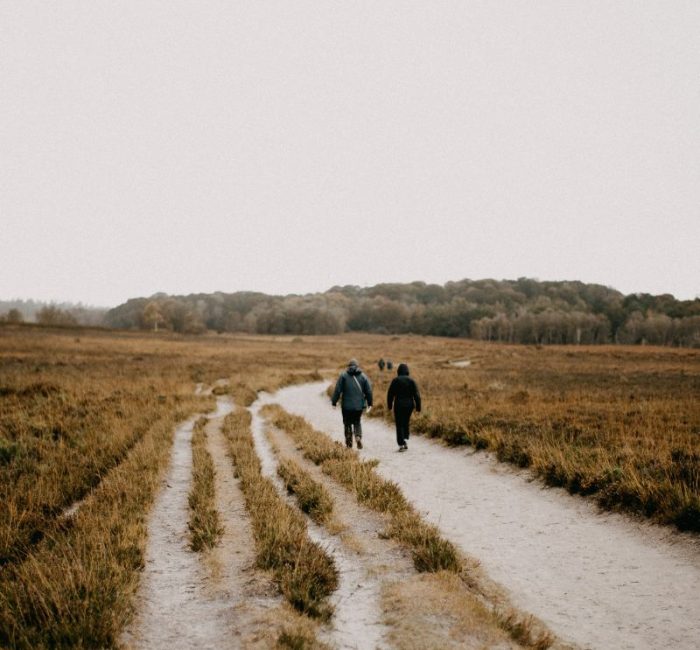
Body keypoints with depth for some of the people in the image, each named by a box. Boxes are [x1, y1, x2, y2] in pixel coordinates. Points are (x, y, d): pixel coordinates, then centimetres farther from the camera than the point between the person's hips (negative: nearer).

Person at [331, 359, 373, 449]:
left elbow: (337, 390, -6)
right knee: (357, 422, 17)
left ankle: (349, 443, 10)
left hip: (347, 405, -2)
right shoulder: (363, 376, 3)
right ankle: (358, 437, -7)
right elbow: (369, 391, 4)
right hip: (359, 405, 2)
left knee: (347, 423, 10)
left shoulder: (343, 375, -2)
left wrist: (334, 402, 0)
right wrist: (369, 404, 12)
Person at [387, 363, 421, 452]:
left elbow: (390, 394, -2)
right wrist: (418, 407, 1)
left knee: (399, 425, 3)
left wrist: (389, 406, 9)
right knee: (406, 423, 20)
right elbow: (417, 394, -3)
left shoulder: (395, 380, -4)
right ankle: (406, 440, 5)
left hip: (399, 405, -2)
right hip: (409, 405, 2)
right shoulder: (411, 380, 0)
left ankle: (401, 445, -5)